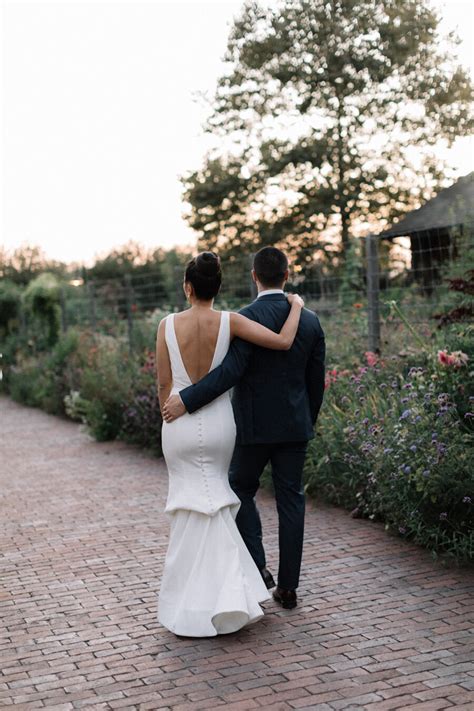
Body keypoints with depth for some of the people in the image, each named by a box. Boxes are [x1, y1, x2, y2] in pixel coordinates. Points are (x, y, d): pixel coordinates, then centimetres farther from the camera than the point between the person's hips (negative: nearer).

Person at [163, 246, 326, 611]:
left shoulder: (245, 318, -14)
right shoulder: (310, 320, 2)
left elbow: (230, 371, -25)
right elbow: (317, 380, 7)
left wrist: (186, 399, -21)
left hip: (253, 424, -4)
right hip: (294, 425, 4)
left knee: (242, 490, 18)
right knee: (291, 500, 10)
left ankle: (257, 567, 10)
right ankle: (288, 585, 15)